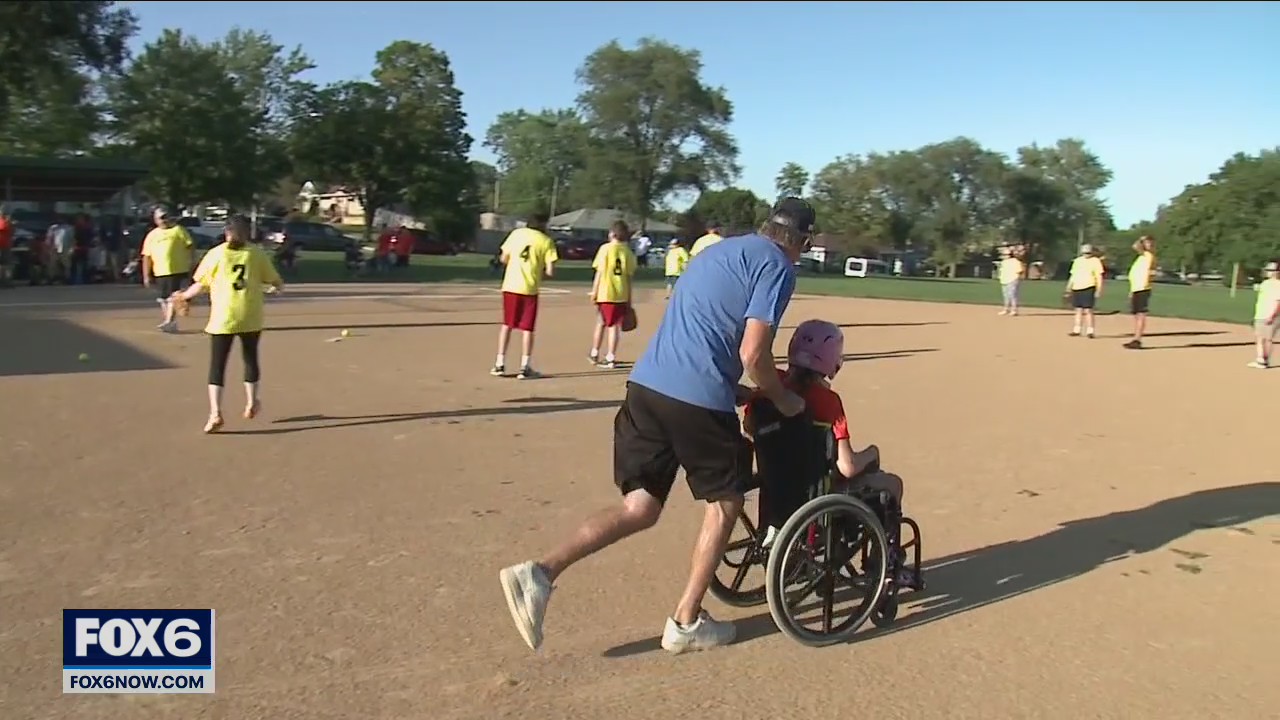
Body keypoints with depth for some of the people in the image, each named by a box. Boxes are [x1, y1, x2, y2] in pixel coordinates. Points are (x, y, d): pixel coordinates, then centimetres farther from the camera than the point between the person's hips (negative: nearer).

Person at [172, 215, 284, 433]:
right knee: (250, 358, 20)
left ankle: (215, 413, -6)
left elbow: (201, 285, -1)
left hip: (222, 318, -1)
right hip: (251, 317, 1)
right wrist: (273, 286, 30)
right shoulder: (257, 253, 1)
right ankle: (251, 403, 28)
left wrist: (184, 295, 18)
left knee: (217, 364, 3)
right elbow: (276, 283, 5)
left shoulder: (216, 254, -2)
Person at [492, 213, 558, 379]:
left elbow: (503, 259, 9)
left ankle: (500, 364, 13)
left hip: (510, 285, 3)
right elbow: (550, 271, -7)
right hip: (530, 288, -3)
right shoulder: (546, 241, -1)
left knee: (506, 324, 14)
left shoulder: (516, 233, 6)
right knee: (527, 328, 6)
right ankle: (525, 367, 4)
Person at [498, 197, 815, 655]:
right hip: (699, 398, -7)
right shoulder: (778, 267, -1)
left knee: (640, 508, 11)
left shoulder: (720, 251, 25)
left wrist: (737, 394, 32)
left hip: (646, 385, 7)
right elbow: (753, 355, -11)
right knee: (724, 503, 14)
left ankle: (541, 571, -4)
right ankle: (686, 622, 20)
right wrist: (783, 400, 7)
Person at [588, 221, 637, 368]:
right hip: (621, 295, 2)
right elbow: (629, 277, 3)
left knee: (601, 323, 14)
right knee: (615, 325, 6)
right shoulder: (628, 252, 3)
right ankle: (611, 358, 4)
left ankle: (594, 354, 24)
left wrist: (594, 293, -1)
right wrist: (629, 300, 9)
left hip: (605, 293, -2)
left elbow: (599, 273, -7)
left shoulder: (605, 248, -5)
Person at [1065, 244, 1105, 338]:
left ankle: (1089, 331, -5)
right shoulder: (1077, 261, 15)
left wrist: (1098, 290, -11)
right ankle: (1076, 330, 16)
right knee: (1078, 310, 10)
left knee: (1088, 310, -8)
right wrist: (1069, 288, 17)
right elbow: (1073, 275, 21)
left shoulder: (1095, 261, -1)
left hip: (1088, 288, -5)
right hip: (1076, 288, 5)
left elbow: (1099, 277, -5)